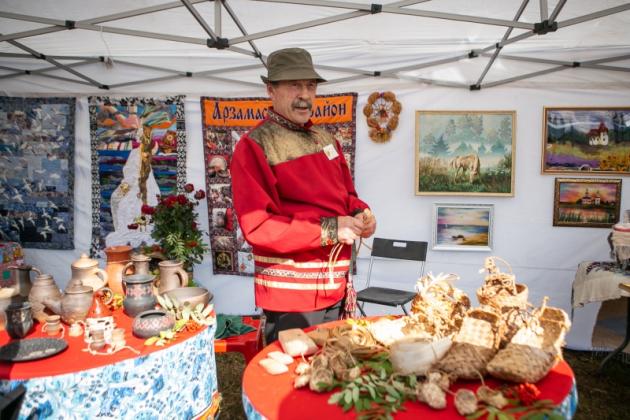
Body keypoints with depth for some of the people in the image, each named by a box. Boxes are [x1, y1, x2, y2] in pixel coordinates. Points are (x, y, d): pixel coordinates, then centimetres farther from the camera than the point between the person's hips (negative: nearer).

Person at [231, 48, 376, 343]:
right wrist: (329, 230, -21)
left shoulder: (325, 140, 12)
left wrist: (360, 214, -3)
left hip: (337, 290, 7)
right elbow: (257, 227, -19)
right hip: (290, 297, -7)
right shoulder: (254, 146, -11)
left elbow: (345, 196, 20)